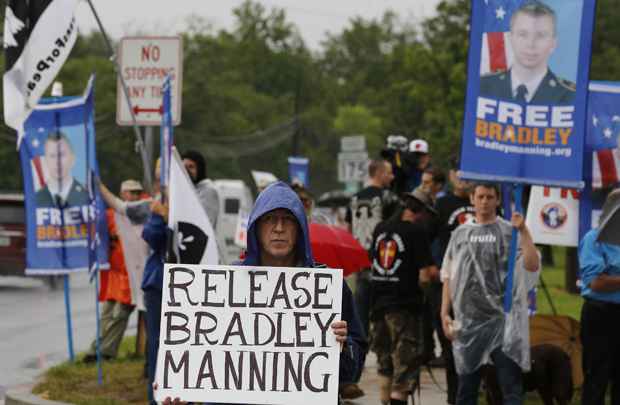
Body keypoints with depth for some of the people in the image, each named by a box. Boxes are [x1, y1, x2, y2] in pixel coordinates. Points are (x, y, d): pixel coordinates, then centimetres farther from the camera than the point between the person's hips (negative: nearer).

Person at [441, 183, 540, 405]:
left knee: (511, 384, -7)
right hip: (467, 318, 3)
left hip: (503, 318, -3)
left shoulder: (509, 232, 0)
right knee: (466, 385, 10)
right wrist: (445, 314, 7)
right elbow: (448, 276, 13)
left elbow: (532, 265, -13)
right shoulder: (460, 233, 11)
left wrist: (523, 231, -20)